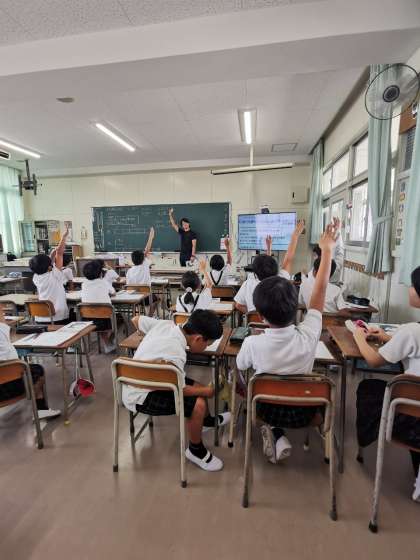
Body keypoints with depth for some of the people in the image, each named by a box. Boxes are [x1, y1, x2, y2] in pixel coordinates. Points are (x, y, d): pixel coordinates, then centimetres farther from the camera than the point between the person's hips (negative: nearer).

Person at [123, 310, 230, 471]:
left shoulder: (164, 324, -12)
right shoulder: (176, 353, -33)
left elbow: (136, 320, 4)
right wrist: (206, 391, -5)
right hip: (139, 397, -8)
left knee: (197, 386, 14)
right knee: (198, 404, -20)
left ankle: (207, 420, 43)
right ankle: (195, 451, 7)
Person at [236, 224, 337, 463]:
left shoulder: (253, 343, -30)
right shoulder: (308, 335, -29)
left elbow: (241, 366, -7)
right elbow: (320, 291, -18)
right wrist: (327, 250, -9)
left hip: (267, 411, -1)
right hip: (302, 413, 2)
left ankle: (275, 434, 11)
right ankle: (279, 438, 22)